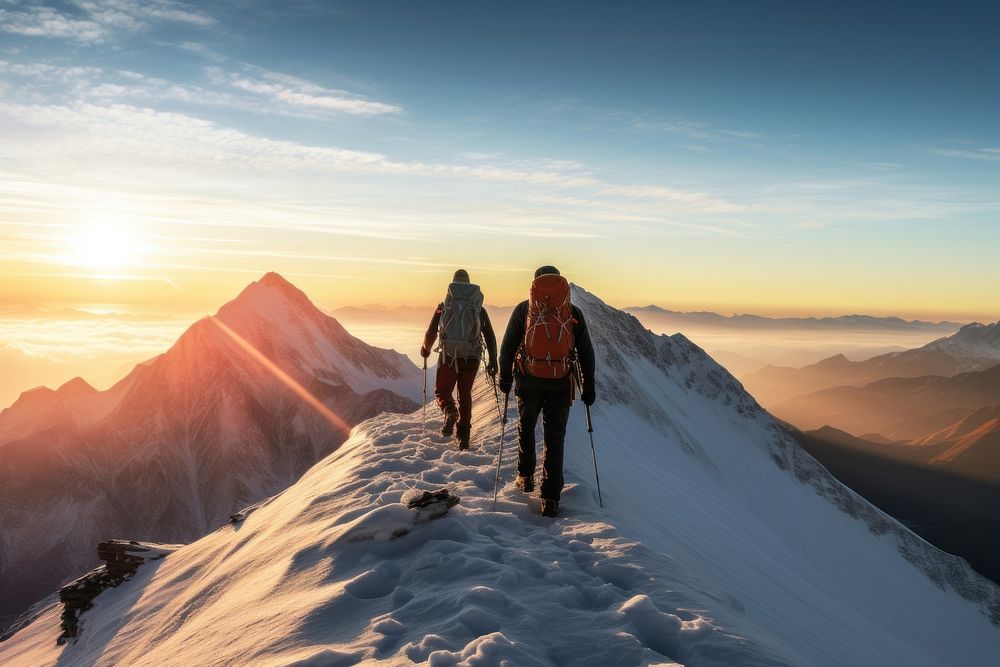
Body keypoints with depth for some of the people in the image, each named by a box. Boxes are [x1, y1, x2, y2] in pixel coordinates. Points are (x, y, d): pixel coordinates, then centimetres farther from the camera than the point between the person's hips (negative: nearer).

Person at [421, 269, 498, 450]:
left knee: (442, 392, 15)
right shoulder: (479, 309, 8)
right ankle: (464, 435, 14)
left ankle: (450, 412, -16)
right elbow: (490, 337, 6)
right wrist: (493, 361, 11)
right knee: (465, 395, 17)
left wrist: (425, 348, 24)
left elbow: (431, 333, 5)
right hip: (471, 358, 2)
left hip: (448, 357, -2)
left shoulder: (443, 306, 3)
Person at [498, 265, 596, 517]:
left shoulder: (523, 309, 2)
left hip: (529, 381, 0)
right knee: (554, 439, 7)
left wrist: (505, 378, 10)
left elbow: (508, 346, 1)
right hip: (562, 385, 0)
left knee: (526, 427, 24)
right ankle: (550, 498, 4)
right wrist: (588, 388, 12)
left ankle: (525, 477, 32)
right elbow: (586, 352, 7)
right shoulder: (574, 313, 5)